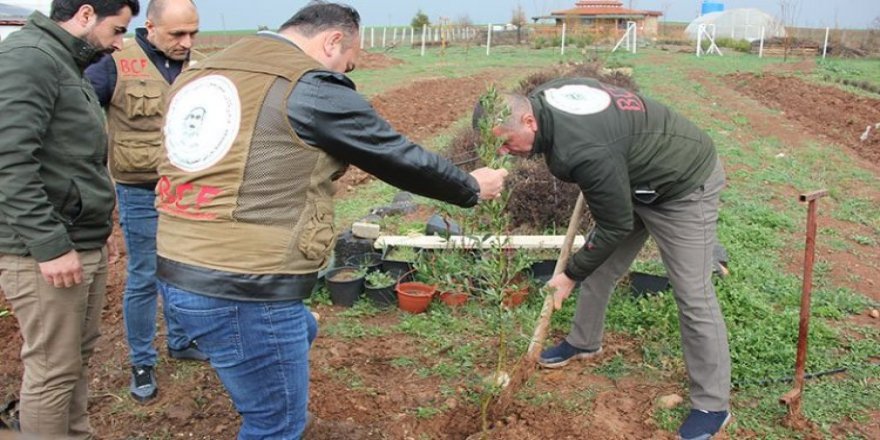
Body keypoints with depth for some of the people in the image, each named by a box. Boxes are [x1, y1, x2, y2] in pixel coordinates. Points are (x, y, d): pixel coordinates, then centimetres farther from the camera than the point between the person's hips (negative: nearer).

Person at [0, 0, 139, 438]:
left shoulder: (67, 64, 17)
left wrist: (97, 228, 21)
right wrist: (50, 245, -24)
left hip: (83, 245, 10)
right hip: (46, 253, -10)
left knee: (79, 357, 18)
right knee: (52, 371, 1)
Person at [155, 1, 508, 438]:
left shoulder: (199, 75, 14)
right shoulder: (311, 88, -10)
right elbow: (398, 156, -2)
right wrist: (470, 187, 13)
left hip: (180, 269, 9)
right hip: (244, 289, -9)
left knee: (302, 329, 31)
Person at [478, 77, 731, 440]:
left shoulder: (583, 151, -39)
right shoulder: (540, 99, -12)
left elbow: (616, 226, -25)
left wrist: (571, 274, -13)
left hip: (684, 184, -9)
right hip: (634, 178, 9)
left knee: (693, 294, -5)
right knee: (599, 266, 15)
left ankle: (712, 406, 8)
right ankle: (584, 342, 37)